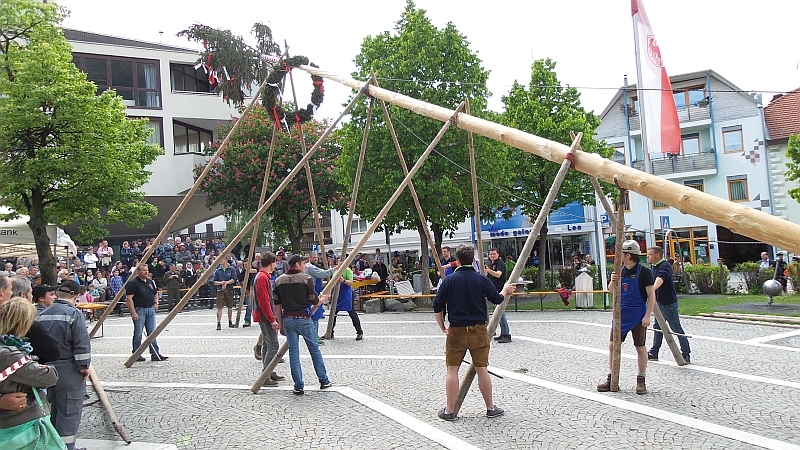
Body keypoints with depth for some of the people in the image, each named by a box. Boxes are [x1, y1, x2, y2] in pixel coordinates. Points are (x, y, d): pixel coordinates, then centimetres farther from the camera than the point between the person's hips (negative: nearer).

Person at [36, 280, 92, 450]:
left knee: (54, 406, 19)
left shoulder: (42, 315, 8)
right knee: (69, 410, 0)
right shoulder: (74, 313, -14)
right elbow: (82, 343, -18)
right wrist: (84, 366, -9)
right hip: (68, 369, -7)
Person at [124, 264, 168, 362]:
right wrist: (133, 312, -20)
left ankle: (155, 354, 8)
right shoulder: (133, 283, -10)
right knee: (138, 334, 1)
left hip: (151, 309, 7)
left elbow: (155, 293, 28)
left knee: (152, 332, 6)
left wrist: (155, 303, 11)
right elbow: (129, 298, -15)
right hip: (139, 310, -7)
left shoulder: (150, 281, 13)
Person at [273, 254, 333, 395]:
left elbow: (277, 305, 5)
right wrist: (323, 299, 15)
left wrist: (281, 324, 12)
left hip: (287, 319, 3)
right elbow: (313, 301, -7)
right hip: (303, 318, -3)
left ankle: (299, 387, 6)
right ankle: (324, 381, 20)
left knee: (293, 353, 6)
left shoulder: (279, 281, 5)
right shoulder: (306, 278, -8)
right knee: (314, 349, 11)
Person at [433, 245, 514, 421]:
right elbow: (497, 299, 8)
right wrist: (505, 290, 29)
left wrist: (443, 327, 11)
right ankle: (491, 408, 19)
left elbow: (437, 307, -3)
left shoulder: (449, 280, -4)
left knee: (452, 370, 6)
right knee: (482, 369, 9)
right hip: (479, 330, 1)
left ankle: (450, 410, 9)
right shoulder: (481, 279, -4)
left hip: (456, 331, -1)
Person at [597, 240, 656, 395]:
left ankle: (641, 380, 16)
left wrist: (647, 316, -17)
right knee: (613, 345, 4)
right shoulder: (621, 271, 6)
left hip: (638, 316, -6)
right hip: (621, 314, 6)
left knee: (640, 347, 4)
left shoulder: (644, 272, -11)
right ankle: (611, 379, 13)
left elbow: (651, 295, -11)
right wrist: (612, 281, -10)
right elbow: (611, 290, 12)